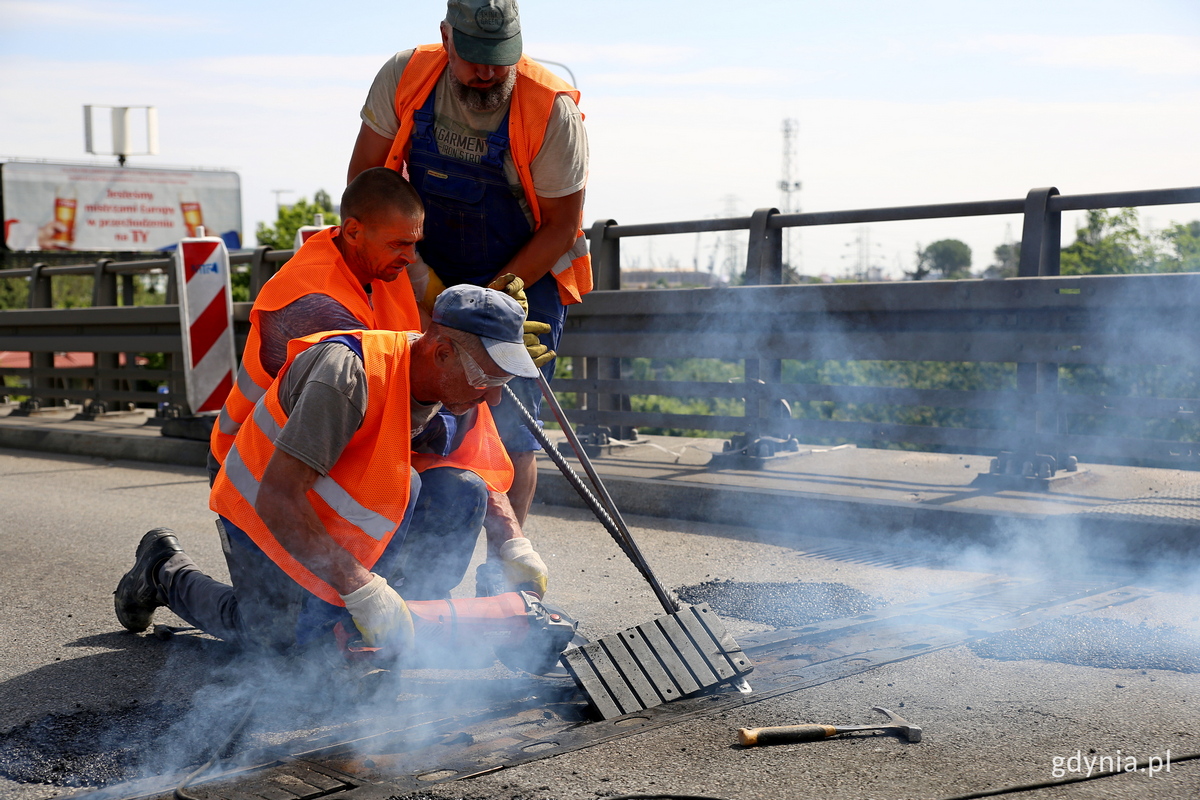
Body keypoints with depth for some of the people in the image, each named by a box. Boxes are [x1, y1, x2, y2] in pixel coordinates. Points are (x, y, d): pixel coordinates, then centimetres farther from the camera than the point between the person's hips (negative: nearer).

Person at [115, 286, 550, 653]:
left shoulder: (462, 399, -12)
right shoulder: (347, 372, -34)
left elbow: (491, 483, 5)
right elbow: (277, 500, -37)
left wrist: (514, 545, -16)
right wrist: (359, 587, -40)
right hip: (266, 516, -5)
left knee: (462, 493, -14)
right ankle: (164, 570, 13)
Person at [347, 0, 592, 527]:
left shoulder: (553, 109, -22)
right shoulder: (404, 77, -13)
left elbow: (561, 226, -14)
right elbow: (367, 177, -4)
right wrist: (412, 266, -13)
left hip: (526, 276, -3)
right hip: (431, 276, 3)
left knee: (508, 428, -10)